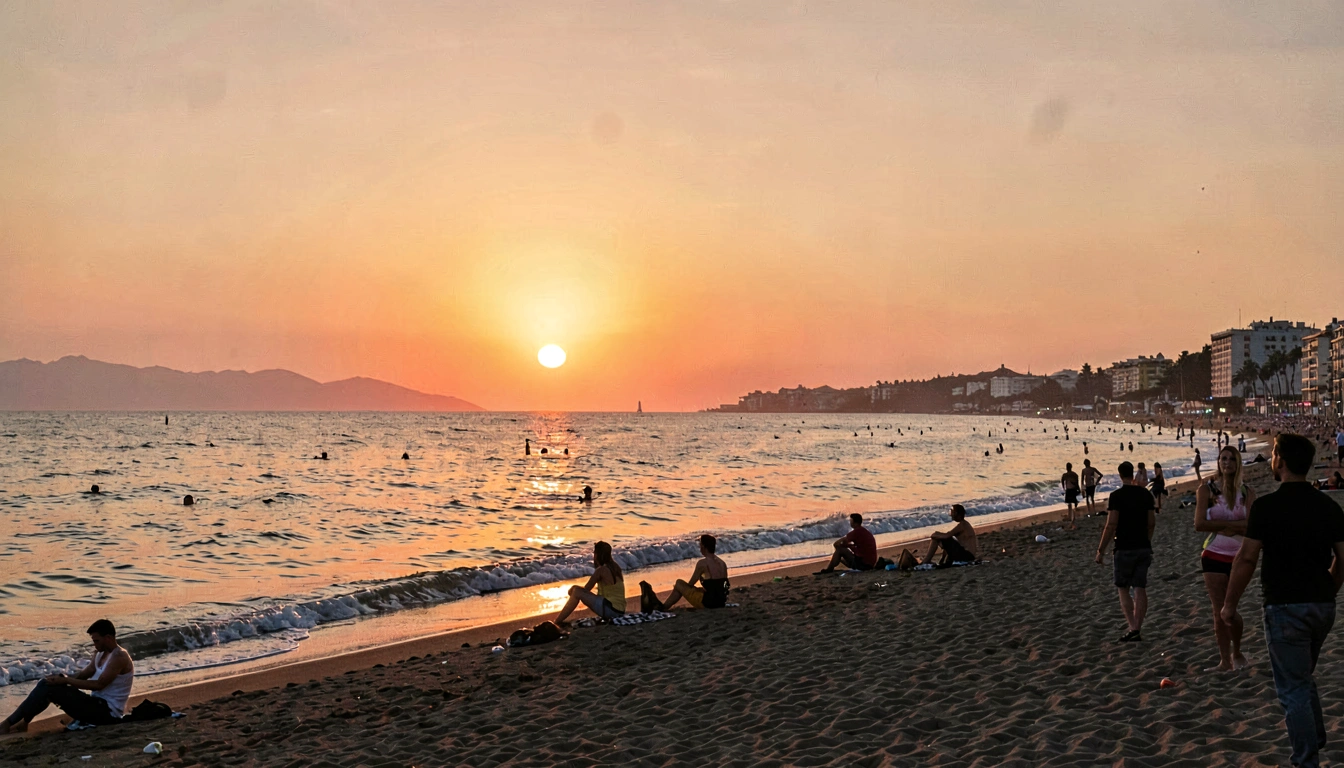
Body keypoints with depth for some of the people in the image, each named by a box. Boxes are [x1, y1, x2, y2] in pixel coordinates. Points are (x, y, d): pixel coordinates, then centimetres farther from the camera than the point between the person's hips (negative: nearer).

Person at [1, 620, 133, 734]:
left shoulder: (119, 657, -17)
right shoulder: (101, 653, 14)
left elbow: (99, 684, -22)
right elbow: (83, 675, 12)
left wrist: (65, 680, -19)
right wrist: (62, 679, -6)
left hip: (107, 711, -9)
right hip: (97, 705, 9)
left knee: (48, 689, -14)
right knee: (48, 683, 4)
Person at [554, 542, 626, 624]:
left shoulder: (601, 570, -14)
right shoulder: (615, 567, 11)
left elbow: (586, 589, -5)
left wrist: (571, 590, 11)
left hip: (611, 610, -10)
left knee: (576, 591, -11)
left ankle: (557, 621, -11)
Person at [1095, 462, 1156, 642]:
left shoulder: (1117, 496, -12)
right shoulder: (1146, 494, 5)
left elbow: (1111, 525, -15)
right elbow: (1152, 522, 9)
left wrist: (1101, 550, -9)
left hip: (1125, 548, -5)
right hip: (1144, 548, 5)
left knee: (1124, 588, 5)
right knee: (1140, 589, 7)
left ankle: (1133, 628, -5)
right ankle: (1137, 630, 8)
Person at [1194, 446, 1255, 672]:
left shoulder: (1247, 493, 2)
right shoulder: (1206, 489, -2)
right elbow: (1199, 524, -12)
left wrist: (1220, 526, -18)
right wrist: (1234, 524, -12)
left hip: (1238, 557, 1)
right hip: (1214, 557, 0)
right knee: (1219, 612, 1)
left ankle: (1237, 653, 25)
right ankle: (1225, 661, 11)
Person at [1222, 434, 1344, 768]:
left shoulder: (1266, 506, -14)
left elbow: (1247, 558, -15)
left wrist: (1230, 604, -5)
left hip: (1285, 606, -6)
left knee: (1293, 687, 3)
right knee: (1304, 676, 26)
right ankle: (1315, 740, 35)